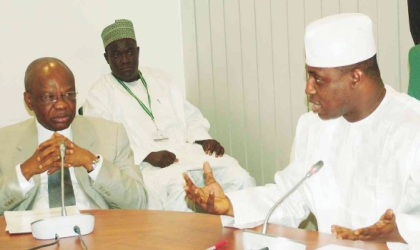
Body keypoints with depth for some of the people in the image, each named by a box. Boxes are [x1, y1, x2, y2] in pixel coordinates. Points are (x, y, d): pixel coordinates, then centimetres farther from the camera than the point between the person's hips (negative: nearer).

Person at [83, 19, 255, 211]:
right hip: (142, 165, -5)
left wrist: (204, 139, 3)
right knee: (176, 189, -39)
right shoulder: (99, 94, 6)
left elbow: (191, 117, 25)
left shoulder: (161, 79, 23)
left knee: (240, 179, -20)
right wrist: (148, 156, -20)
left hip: (188, 152, 5)